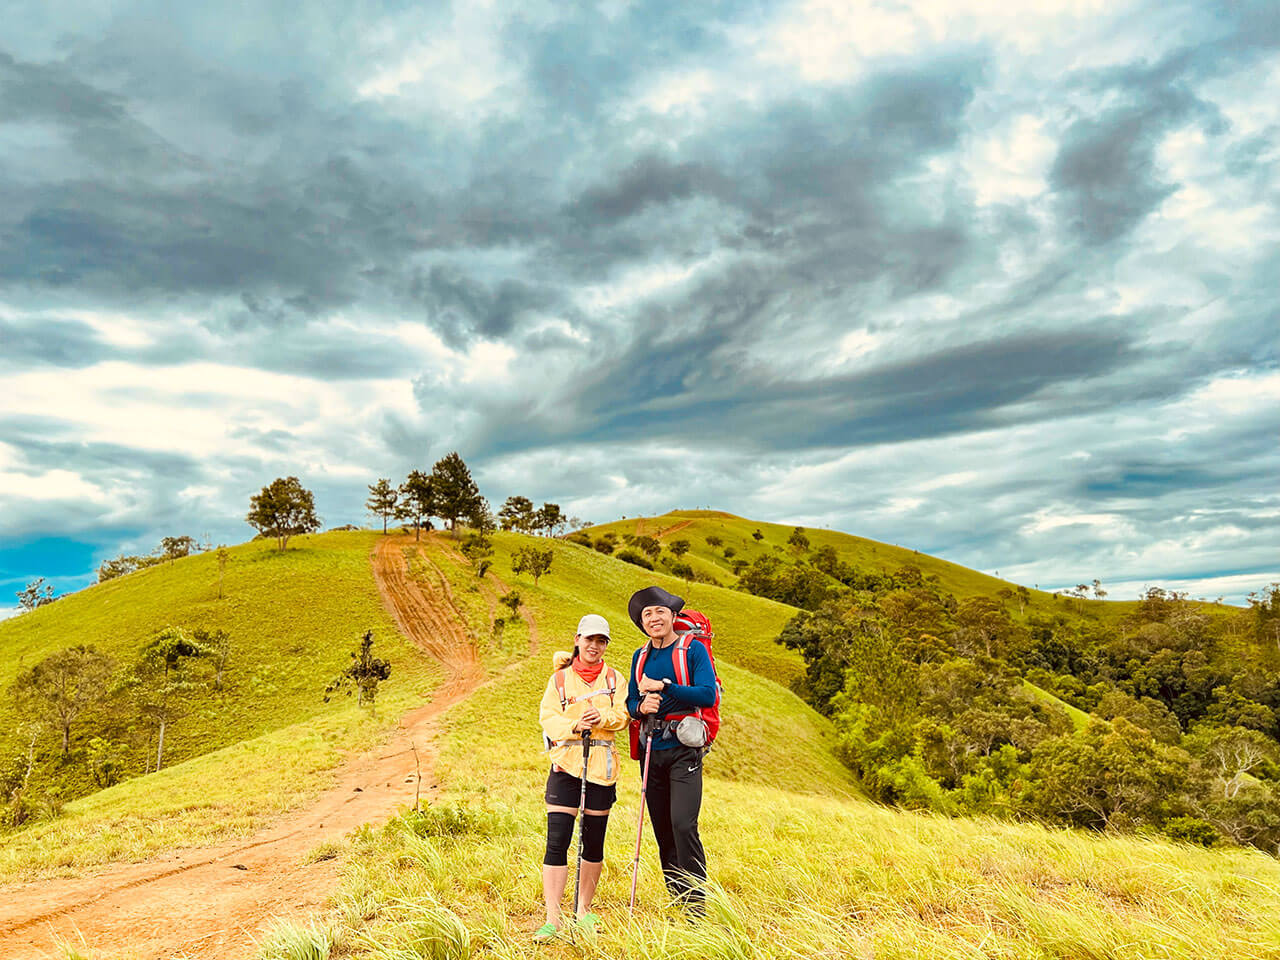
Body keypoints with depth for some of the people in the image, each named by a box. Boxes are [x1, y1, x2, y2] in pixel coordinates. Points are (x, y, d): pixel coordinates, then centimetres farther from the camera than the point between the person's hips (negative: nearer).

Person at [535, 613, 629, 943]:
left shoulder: (614, 678, 11)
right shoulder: (560, 679, 7)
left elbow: (623, 716, 1)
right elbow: (547, 717, -1)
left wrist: (602, 717, -19)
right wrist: (574, 725, -19)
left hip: (602, 765, 2)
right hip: (566, 763, -1)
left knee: (594, 841, 8)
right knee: (556, 841, -9)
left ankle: (584, 910, 26)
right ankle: (552, 919, -3)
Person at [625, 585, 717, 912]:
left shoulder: (693, 649, -3)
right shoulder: (640, 657, 13)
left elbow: (708, 695, -13)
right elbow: (630, 701, 14)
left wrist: (663, 686, -16)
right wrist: (641, 706, -10)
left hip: (683, 749, -5)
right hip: (651, 750, 5)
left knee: (682, 824, -16)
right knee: (662, 831, 7)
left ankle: (696, 906, -5)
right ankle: (677, 901, 18)